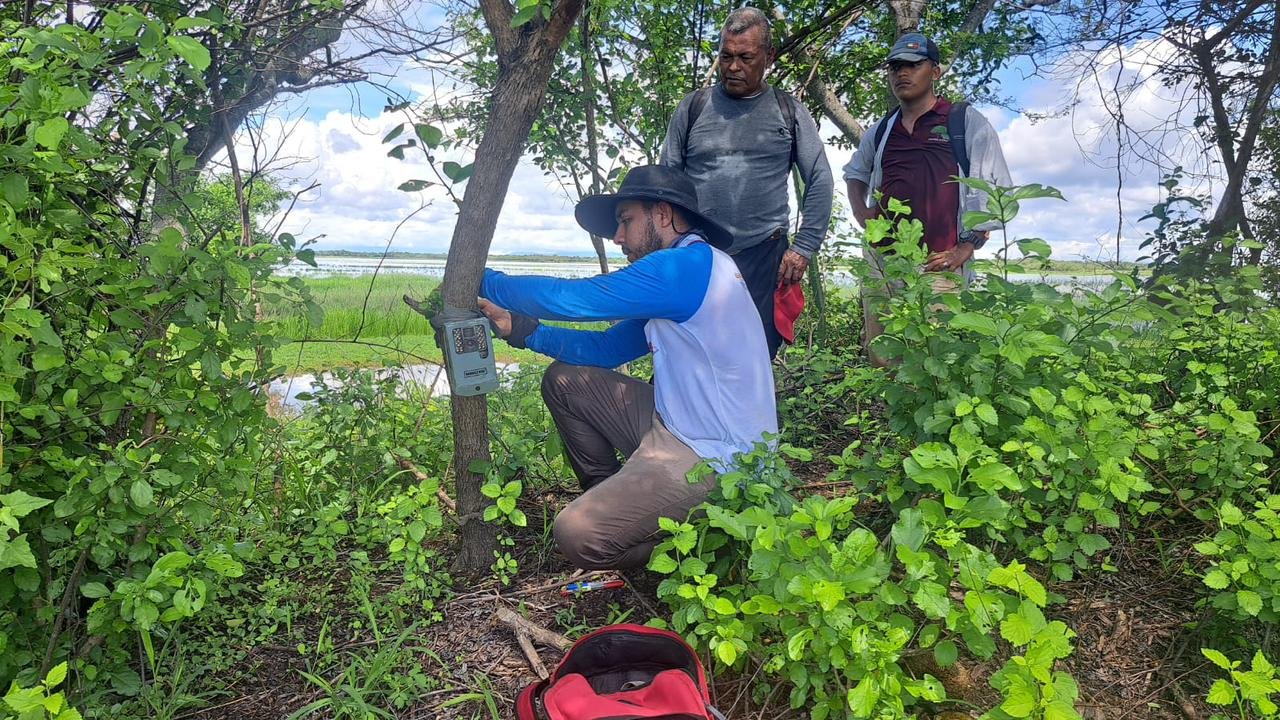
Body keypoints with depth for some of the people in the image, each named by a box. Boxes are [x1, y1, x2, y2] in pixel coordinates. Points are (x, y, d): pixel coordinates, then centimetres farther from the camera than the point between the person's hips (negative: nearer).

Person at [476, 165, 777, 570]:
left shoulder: (690, 265, -19)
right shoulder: (683, 275, 13)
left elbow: (571, 298, -17)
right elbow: (607, 348, 12)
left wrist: (484, 281, -4)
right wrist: (520, 328, 4)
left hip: (717, 461, -10)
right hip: (675, 428, 10)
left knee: (578, 534, -21)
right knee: (565, 380, 10)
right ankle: (611, 499, 17)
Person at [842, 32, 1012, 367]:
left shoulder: (966, 121, 4)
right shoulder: (880, 131, 17)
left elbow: (995, 189, -1)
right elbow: (854, 173, 35)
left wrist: (965, 249, -7)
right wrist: (862, 214, 16)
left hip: (937, 265, -4)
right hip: (880, 260, 5)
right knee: (880, 361, 4)